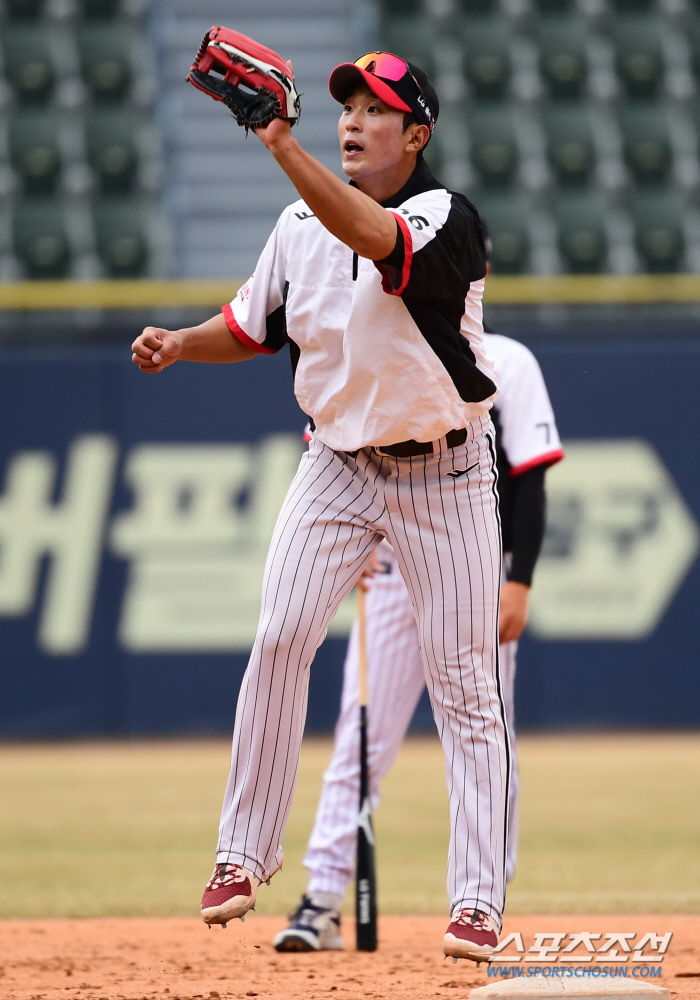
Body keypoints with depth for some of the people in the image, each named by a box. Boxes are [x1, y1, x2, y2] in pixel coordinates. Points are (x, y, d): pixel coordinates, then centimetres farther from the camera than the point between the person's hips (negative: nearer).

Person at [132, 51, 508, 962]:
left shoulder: (445, 218, -17)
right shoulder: (301, 225, 1)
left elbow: (373, 238, -39)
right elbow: (253, 329, 14)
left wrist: (282, 146, -49)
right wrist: (179, 345, -7)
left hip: (443, 475, -4)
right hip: (338, 466, 4)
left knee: (464, 683, -2)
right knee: (279, 640, -12)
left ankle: (478, 902, 1)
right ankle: (244, 855, -2)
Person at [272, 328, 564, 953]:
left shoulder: (507, 363, 1)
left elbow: (530, 481, -3)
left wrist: (519, 582, -11)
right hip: (388, 571, 3)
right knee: (360, 742, -2)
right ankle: (323, 901, -1)